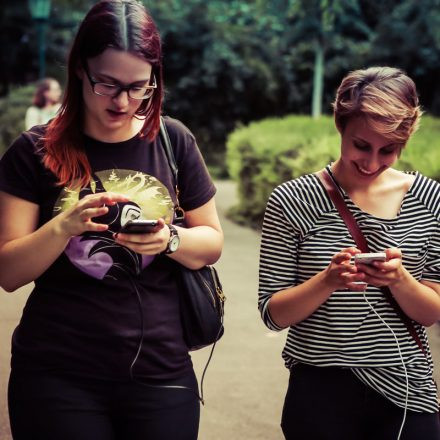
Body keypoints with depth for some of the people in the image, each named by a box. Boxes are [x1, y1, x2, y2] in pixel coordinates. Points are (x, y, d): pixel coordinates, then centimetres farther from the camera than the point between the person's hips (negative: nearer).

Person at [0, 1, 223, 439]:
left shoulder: (174, 141, 2)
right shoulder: (36, 151, -4)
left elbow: (212, 242, 8)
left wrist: (170, 240, -14)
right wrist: (64, 226, -22)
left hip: (162, 370, 2)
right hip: (57, 375, -2)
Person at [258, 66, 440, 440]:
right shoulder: (293, 201, -8)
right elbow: (273, 314, -6)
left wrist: (400, 279, -19)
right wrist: (327, 281, -23)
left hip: (409, 395, 2)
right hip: (322, 395, -1)